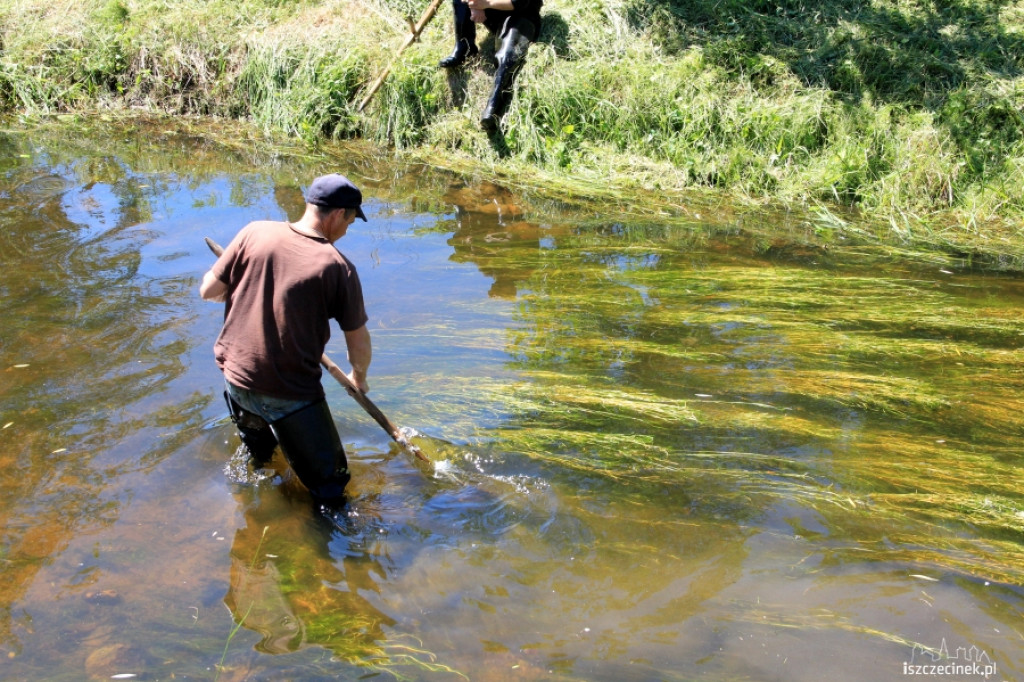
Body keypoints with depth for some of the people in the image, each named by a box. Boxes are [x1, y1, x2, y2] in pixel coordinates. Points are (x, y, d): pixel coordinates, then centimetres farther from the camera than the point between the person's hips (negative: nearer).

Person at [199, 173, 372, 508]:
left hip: (234, 376, 5)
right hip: (290, 393, -5)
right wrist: (359, 378, 18)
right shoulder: (339, 268, -12)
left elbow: (208, 290, 0)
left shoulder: (254, 232, -5)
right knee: (330, 486, 6)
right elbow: (359, 345, -3)